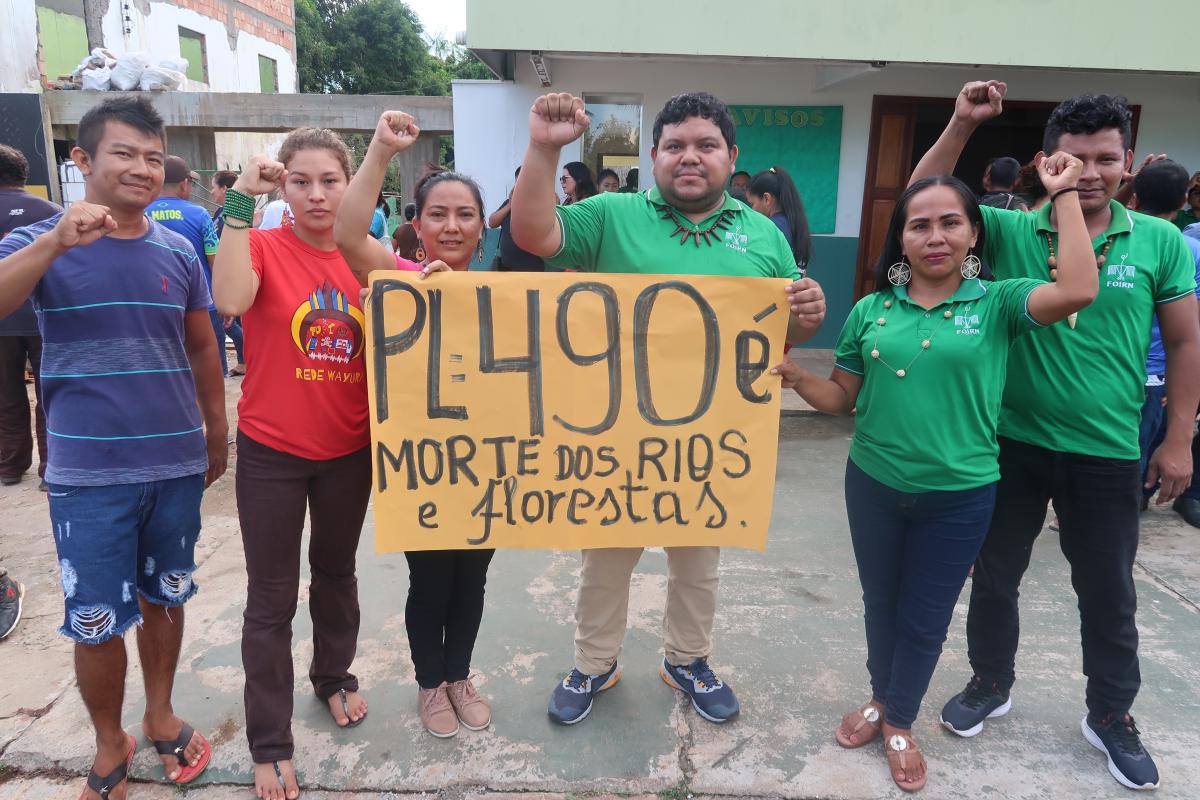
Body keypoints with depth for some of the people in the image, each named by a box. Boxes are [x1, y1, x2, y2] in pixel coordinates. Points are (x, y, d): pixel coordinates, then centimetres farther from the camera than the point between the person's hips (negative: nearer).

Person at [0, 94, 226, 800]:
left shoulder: (179, 251, 4)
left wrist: (217, 435, 16)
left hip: (177, 465, 2)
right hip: (89, 475, -2)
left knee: (164, 599, 16)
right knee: (97, 622, 7)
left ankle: (161, 716, 37)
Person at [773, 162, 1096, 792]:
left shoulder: (997, 304, -6)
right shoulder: (871, 310, -1)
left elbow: (1078, 292, -25)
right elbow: (843, 398, 3)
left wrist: (1064, 194, -18)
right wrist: (797, 378, -17)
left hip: (960, 497, -2)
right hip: (873, 485, 2)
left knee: (925, 617, 14)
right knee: (881, 604, 20)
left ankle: (900, 723, 37)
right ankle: (880, 700, 45)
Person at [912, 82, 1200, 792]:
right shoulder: (1010, 231, -5)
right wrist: (962, 124, -17)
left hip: (1108, 453, 0)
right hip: (1012, 442, 0)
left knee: (1108, 594, 16)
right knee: (995, 575, 16)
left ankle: (1112, 717, 37)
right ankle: (991, 685, 39)